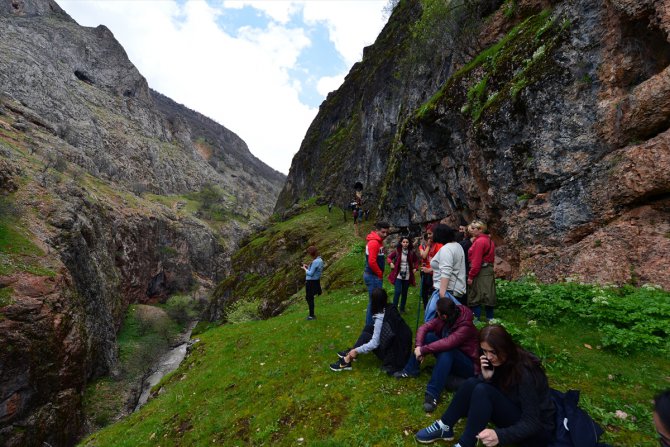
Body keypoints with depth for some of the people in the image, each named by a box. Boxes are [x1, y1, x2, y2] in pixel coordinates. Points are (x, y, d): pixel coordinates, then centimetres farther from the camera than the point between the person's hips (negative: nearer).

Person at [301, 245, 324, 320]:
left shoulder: (315, 262, -25)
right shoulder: (319, 260, 5)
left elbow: (310, 274, -23)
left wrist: (305, 269, -7)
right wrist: (308, 267, 8)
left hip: (311, 282, -10)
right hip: (315, 281, 10)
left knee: (310, 298, 6)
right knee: (308, 297, 22)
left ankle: (312, 316, 19)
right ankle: (311, 314, 32)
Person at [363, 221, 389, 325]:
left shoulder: (377, 241, 13)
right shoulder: (374, 242, -19)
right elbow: (372, 262, -26)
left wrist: (380, 274, 10)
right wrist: (380, 274, -13)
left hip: (375, 276, 10)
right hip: (374, 276, -10)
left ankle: (370, 323, 28)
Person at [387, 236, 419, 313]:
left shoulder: (411, 252, 0)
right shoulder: (397, 251, -5)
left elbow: (416, 261, 15)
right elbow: (389, 257, 5)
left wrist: (415, 268, 1)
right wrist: (391, 263, -13)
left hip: (407, 276, 3)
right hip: (398, 275, -3)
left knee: (404, 293, 10)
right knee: (398, 291, -13)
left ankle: (402, 309, 24)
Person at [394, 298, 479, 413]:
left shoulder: (465, 327, -31)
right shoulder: (442, 319, -11)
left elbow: (446, 344, -43)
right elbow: (424, 328, -11)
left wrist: (423, 350, -35)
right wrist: (418, 346, -26)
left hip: (468, 366, -7)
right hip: (448, 358, 7)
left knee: (446, 351, -36)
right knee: (428, 336, -10)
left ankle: (432, 394, -36)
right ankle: (410, 370, -2)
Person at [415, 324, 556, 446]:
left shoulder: (526, 372, -28)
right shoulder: (499, 361, -6)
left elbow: (532, 423, -28)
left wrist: (500, 435, -44)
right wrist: (486, 377, -23)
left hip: (537, 430, -7)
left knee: (482, 391, -29)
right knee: (472, 383, -15)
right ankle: (444, 427, -7)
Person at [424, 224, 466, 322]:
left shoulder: (446, 249, -15)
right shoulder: (457, 245, 16)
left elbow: (446, 273, -24)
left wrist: (442, 292, -27)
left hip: (447, 289, -11)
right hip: (456, 288, 11)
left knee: (431, 318, -9)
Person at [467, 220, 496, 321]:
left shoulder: (479, 241, -15)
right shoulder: (488, 240, 15)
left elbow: (476, 261, -19)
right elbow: (490, 257, 17)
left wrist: (470, 276, -17)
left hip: (480, 272, -10)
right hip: (489, 271, 10)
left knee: (475, 297, -3)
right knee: (488, 295, 14)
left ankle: (477, 320, 1)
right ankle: (490, 319, 22)